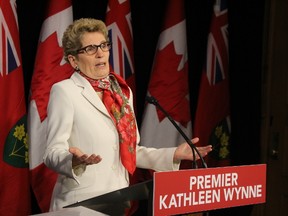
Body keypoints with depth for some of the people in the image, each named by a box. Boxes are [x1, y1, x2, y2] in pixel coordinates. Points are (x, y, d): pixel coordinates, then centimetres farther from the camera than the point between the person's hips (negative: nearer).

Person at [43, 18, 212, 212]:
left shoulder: (122, 91, 12)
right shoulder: (64, 91, -6)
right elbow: (53, 153, -11)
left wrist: (173, 155, 6)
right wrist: (75, 161, -31)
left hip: (119, 202, 5)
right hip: (80, 204, -5)